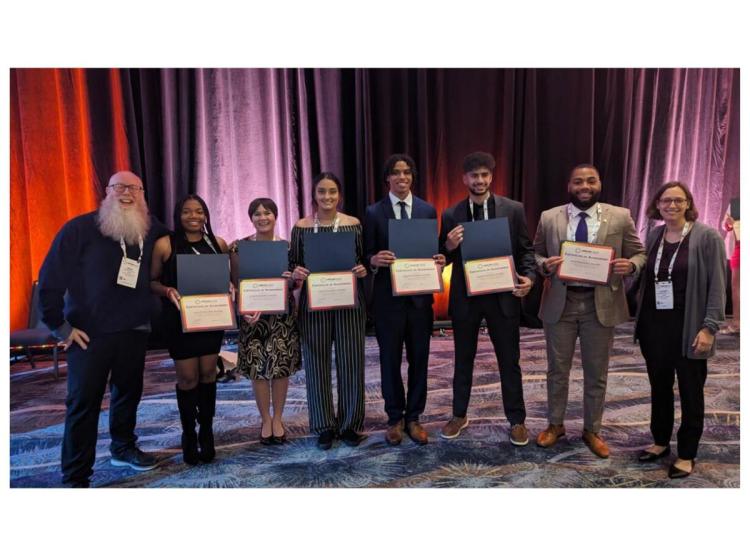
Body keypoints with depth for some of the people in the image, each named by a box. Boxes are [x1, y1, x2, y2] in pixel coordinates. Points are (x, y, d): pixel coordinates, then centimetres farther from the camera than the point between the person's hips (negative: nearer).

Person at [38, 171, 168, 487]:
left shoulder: (151, 229, 2)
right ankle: (75, 477, 13)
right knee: (84, 401, 1)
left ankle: (123, 447, 39)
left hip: (134, 330, 4)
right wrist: (60, 326, -11)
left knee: (128, 392, 17)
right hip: (89, 332, -4)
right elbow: (50, 277, -10)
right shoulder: (80, 228, -10)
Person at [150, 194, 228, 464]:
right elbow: (152, 281, 0)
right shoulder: (165, 245, -6)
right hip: (180, 319, -3)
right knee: (188, 377, 2)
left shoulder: (219, 244, 3)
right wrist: (168, 291, -20)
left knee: (207, 374, 9)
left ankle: (206, 432, 25)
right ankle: (189, 435, 22)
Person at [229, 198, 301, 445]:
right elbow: (236, 283, -2)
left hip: (283, 314, 1)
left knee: (282, 366, 5)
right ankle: (265, 420, 23)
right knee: (258, 368, 4)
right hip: (253, 314, -1)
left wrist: (292, 279, -16)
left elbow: (296, 284, 7)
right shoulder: (240, 247, -1)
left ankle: (278, 418, 24)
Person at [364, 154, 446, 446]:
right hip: (388, 297, -2)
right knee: (390, 360, 8)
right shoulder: (373, 212, 0)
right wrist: (375, 260, -22)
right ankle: (395, 419, 25)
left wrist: (440, 260, -14)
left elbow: (434, 250, 8)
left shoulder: (428, 210, 6)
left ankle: (413, 418, 26)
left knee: (419, 359, 9)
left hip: (420, 296, 2)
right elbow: (367, 255, 0)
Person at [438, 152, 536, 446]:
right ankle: (459, 415, 32)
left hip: (503, 296, -1)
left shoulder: (513, 209, -1)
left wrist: (529, 276, -14)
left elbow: (526, 249, 3)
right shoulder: (451, 215, 1)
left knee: (509, 361, 9)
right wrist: (449, 247, -18)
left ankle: (516, 420, 26)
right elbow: (444, 259, 4)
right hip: (465, 297, 1)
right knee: (463, 360, 15)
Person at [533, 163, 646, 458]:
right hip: (559, 303, 0)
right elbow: (535, 254, 7)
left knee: (596, 373, 12)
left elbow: (640, 253, 5)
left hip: (601, 304, 0)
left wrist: (630, 265, -17)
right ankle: (555, 424, 32)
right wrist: (544, 265, -15)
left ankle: (592, 430, 31)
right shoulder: (549, 218, 2)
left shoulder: (620, 217, 0)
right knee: (557, 370, 12)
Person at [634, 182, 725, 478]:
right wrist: (640, 316, 4)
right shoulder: (653, 235, 7)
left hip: (688, 327, -4)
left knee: (690, 391, 9)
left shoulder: (707, 236, -7)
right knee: (659, 386, 16)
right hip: (653, 324, 4)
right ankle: (661, 441, 33)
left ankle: (687, 454, 23)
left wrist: (709, 327, -15)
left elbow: (717, 286, -10)